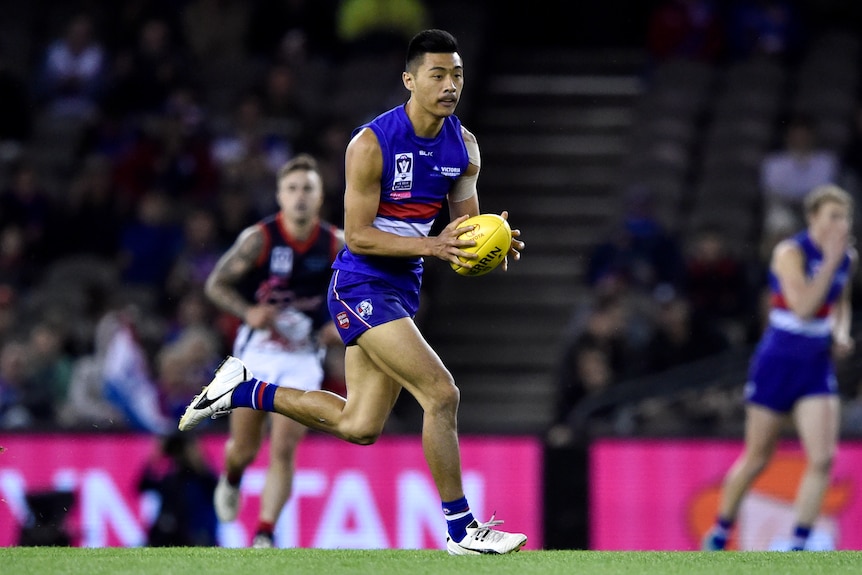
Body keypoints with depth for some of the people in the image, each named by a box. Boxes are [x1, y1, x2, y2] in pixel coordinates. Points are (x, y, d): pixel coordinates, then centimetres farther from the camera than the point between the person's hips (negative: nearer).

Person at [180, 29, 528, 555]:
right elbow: (358, 236, -18)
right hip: (362, 287, -8)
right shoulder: (371, 144, -18)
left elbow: (468, 227, 12)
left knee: (360, 427, 11)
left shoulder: (464, 147, 3)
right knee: (442, 393, -18)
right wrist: (432, 245, -29)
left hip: (403, 291, 8)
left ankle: (245, 390, 27)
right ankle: (462, 530, -10)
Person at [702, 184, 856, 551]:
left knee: (823, 459, -12)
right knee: (756, 460, 8)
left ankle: (797, 549, -6)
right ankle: (719, 534, 29)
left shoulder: (847, 258, 3)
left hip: (817, 368, 5)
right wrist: (830, 260, -29)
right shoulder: (790, 253, -16)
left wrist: (841, 334, 4)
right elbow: (803, 307, -28)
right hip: (777, 365, -5)